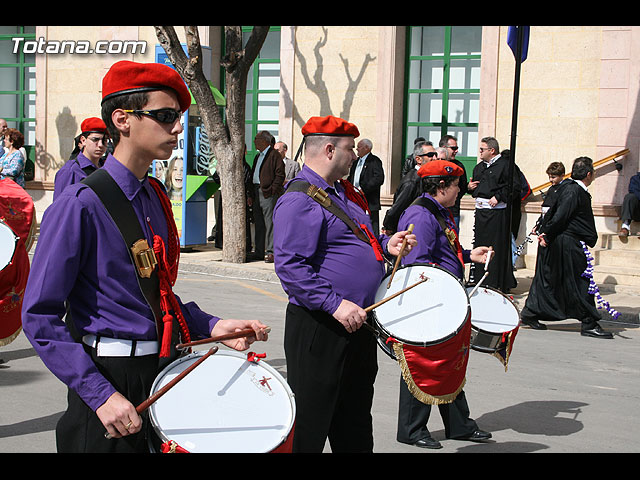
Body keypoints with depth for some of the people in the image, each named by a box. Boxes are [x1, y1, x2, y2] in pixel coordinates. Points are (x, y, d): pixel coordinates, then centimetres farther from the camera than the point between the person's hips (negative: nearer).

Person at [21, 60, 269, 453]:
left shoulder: (156, 197, 8)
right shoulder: (80, 205, -16)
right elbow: (40, 317, -17)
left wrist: (212, 326, 3)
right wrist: (100, 394, -23)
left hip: (163, 372, 7)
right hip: (110, 378, -7)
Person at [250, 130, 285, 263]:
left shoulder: (274, 154, -6)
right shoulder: (258, 156, 21)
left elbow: (280, 174, -11)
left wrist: (273, 190, -16)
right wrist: (251, 194, 15)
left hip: (268, 193, -9)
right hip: (256, 193, 9)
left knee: (269, 223, -8)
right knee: (258, 223, 10)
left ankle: (271, 252, -7)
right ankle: (260, 252, 16)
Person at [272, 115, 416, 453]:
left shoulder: (342, 192, 14)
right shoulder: (299, 200, -16)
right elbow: (289, 266, -24)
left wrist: (385, 246, 9)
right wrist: (335, 304, -28)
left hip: (357, 322, 10)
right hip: (319, 329, -9)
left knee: (355, 425, 20)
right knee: (310, 426, 1)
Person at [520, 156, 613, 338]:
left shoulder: (568, 187, 13)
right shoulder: (575, 192, -17)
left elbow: (553, 212, 16)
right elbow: (559, 216, -19)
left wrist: (544, 232, 15)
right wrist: (547, 236, -12)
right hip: (569, 244, -10)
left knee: (548, 279, 14)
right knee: (581, 282, -3)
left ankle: (530, 314, 20)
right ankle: (588, 324, 3)